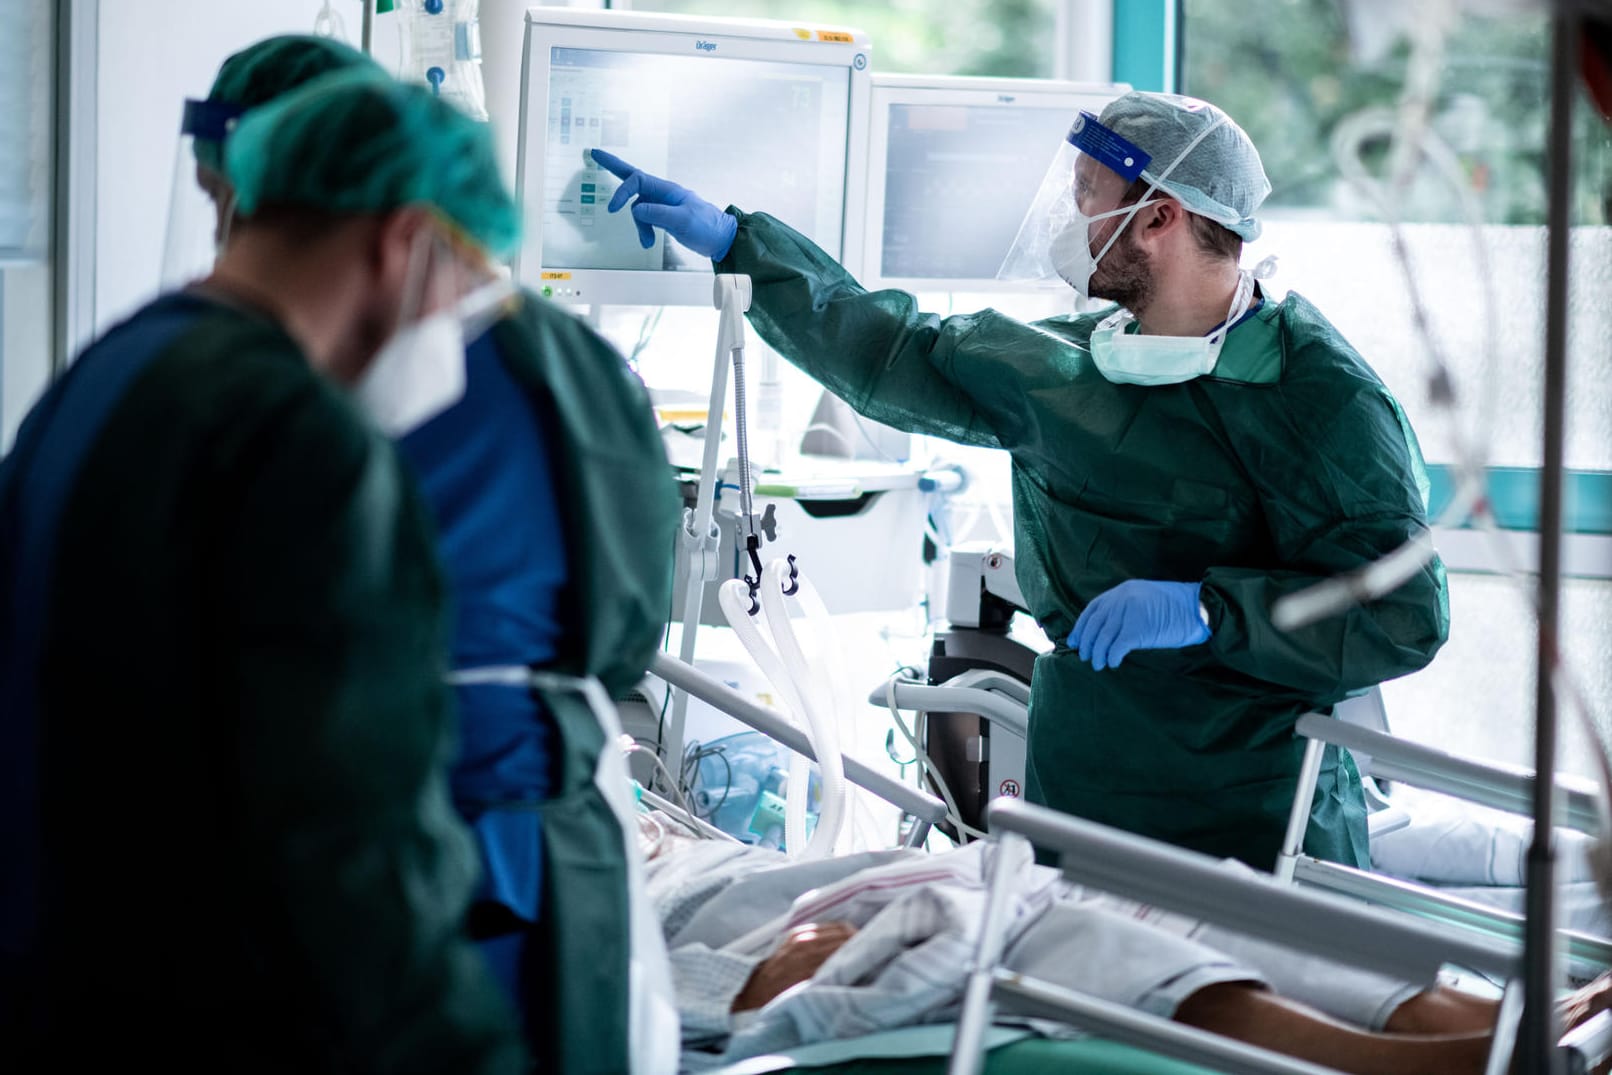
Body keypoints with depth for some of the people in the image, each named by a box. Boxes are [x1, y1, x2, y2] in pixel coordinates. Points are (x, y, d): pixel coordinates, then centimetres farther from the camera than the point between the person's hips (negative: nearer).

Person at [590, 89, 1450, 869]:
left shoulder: (1323, 398, -12)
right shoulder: (1056, 371, 8)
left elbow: (1407, 614, -18)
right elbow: (893, 356, 22)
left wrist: (1203, 609, -23)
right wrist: (733, 242, 24)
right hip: (1072, 803, 6)